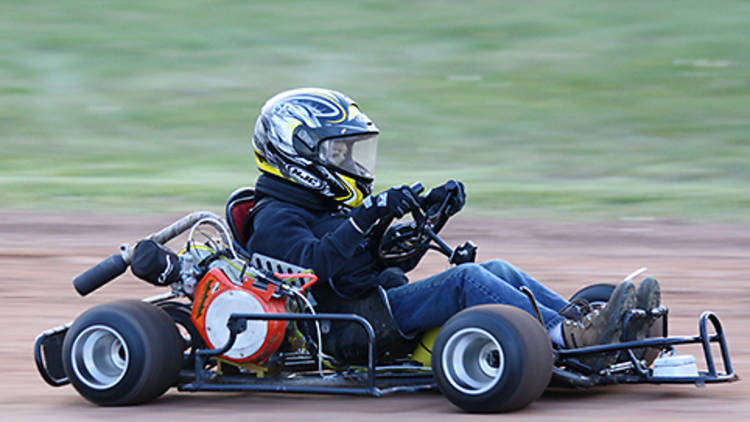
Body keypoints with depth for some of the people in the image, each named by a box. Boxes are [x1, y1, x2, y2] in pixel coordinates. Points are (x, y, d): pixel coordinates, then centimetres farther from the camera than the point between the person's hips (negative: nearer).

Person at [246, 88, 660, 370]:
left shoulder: (327, 205, 28)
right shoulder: (274, 218, -3)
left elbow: (393, 258, 28)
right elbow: (313, 263, -24)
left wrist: (428, 214, 14)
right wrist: (365, 218, -30)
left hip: (384, 302, 10)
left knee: (497, 270, -6)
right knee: (466, 280, -26)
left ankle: (586, 322, -21)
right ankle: (573, 339, -38)